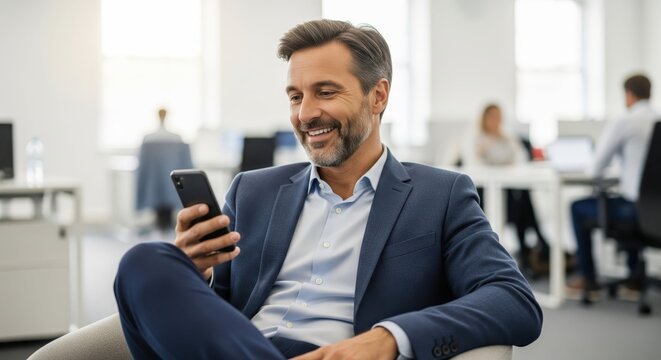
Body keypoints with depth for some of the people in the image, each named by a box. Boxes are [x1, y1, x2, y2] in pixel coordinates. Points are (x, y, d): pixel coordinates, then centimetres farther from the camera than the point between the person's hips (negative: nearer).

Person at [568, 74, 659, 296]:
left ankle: (588, 279, 21)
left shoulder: (623, 124, -12)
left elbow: (596, 170, -6)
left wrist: (595, 170, 17)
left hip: (635, 207, -7)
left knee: (578, 208, 15)